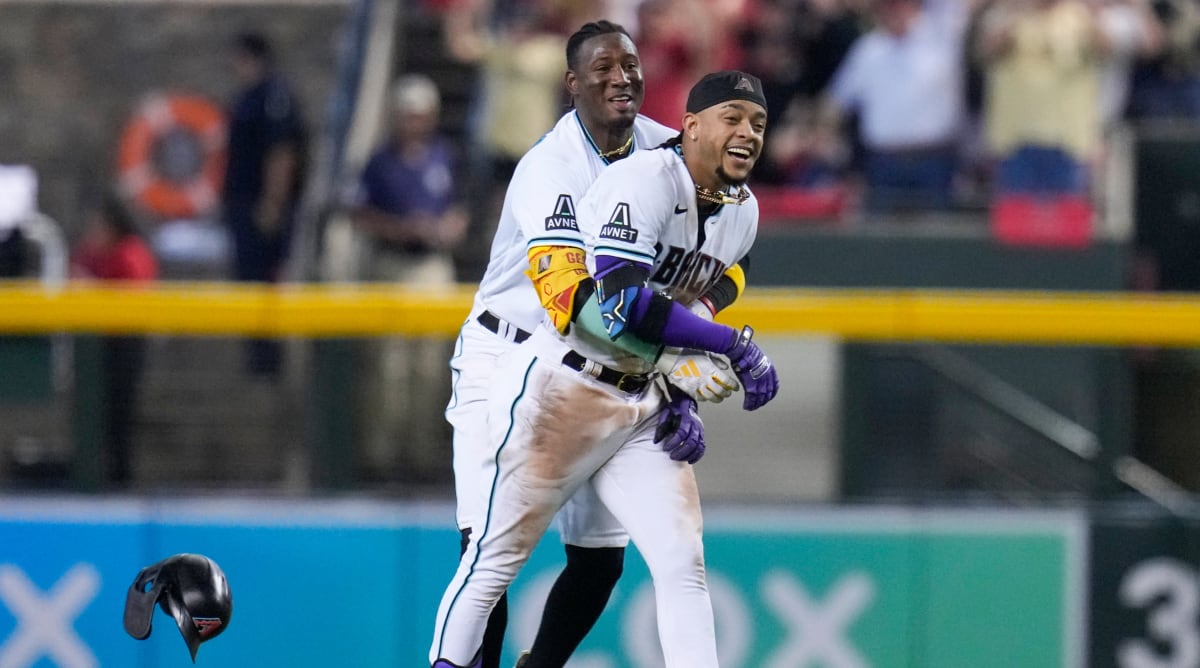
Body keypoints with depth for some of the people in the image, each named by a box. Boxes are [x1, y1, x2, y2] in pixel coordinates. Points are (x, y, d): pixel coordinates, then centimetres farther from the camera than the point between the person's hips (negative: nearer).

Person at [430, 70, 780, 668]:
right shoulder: (643, 180, -19)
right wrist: (733, 346, -28)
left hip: (642, 407, 7)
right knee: (496, 558, 0)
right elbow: (623, 304, -31)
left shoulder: (741, 210, 7)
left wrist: (680, 394, 4)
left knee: (683, 563, -4)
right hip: (557, 389, -7)